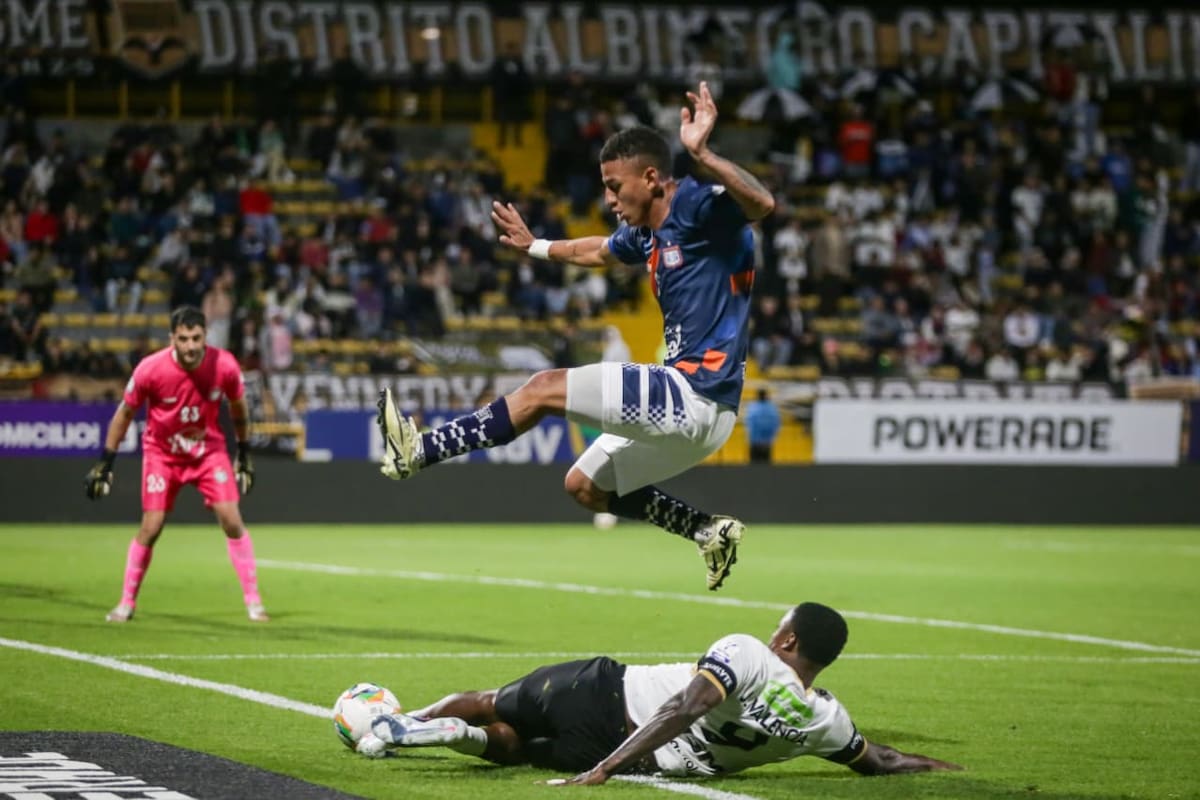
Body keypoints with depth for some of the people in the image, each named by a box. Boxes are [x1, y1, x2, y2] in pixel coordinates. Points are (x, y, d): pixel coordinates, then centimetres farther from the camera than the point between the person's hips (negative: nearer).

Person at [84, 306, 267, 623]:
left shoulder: (225, 366, -19)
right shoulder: (150, 369, -23)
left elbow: (238, 407, 2)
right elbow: (125, 412, -7)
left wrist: (244, 454, 8)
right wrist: (105, 462, -5)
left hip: (209, 450, 1)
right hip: (161, 452, -1)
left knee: (231, 519, -10)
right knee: (151, 527, -7)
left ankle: (253, 601, -1)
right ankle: (126, 603, 9)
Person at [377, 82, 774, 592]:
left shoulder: (697, 206, -12)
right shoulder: (645, 233, 15)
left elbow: (762, 204, -34)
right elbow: (597, 252, 39)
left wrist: (703, 156, -46)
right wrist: (535, 247, 49)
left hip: (696, 398, -10)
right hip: (688, 402, 10)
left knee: (544, 390, -10)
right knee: (585, 487, 21)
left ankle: (420, 452, -9)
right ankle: (710, 532, 17)